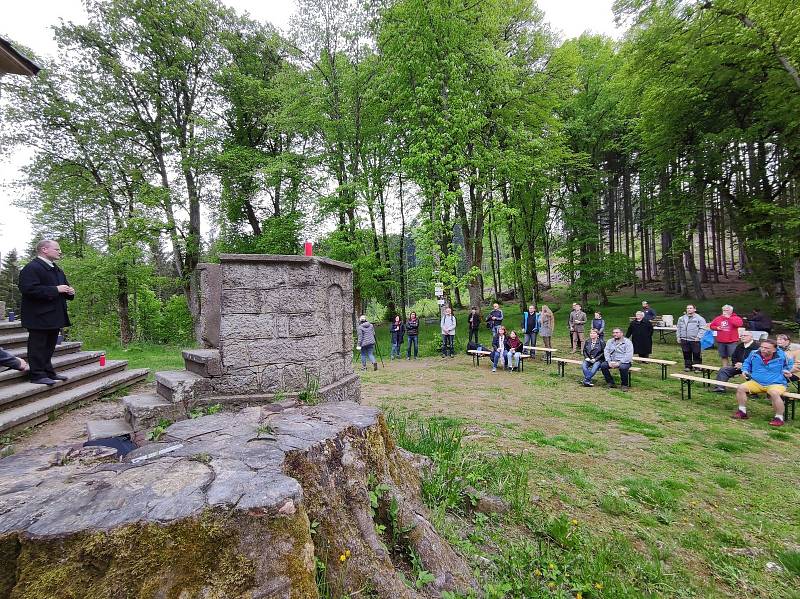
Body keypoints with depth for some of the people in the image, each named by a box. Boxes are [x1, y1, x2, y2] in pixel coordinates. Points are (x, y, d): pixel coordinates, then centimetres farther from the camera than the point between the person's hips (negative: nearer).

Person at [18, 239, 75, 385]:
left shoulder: (56, 269, 18)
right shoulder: (32, 267, -12)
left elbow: (63, 286, 29)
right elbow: (29, 289, -22)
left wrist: (69, 292, 6)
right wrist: (55, 290, -23)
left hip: (54, 316, 9)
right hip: (39, 317, -9)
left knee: (50, 346, 15)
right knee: (38, 346, -2)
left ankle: (48, 372, 23)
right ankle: (37, 375, 3)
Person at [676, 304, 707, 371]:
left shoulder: (699, 318, -1)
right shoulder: (681, 318, 14)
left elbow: (703, 329, -6)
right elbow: (678, 328, 19)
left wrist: (698, 337, -14)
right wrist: (678, 337, 12)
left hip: (695, 340, -4)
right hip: (684, 340, 4)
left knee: (697, 355, 0)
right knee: (686, 354, 9)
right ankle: (688, 366, 19)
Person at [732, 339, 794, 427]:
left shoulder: (781, 356, -4)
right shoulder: (754, 354, 0)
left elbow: (790, 364, 19)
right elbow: (747, 363, 21)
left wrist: (786, 371, 2)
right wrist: (745, 370, 5)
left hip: (776, 384, -3)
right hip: (756, 382, 3)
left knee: (774, 393, -37)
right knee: (740, 388, -18)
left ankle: (779, 418, -18)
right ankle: (742, 412, -5)